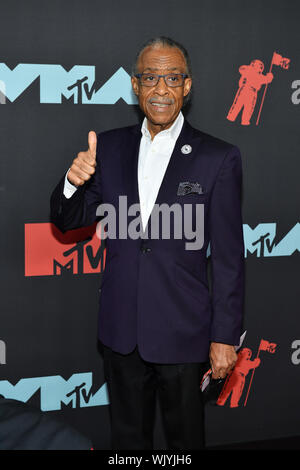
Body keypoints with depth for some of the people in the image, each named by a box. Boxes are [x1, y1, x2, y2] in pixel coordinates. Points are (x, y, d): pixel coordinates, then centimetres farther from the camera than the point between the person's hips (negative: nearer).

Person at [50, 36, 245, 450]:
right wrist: (73, 183, -16)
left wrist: (225, 336, -7)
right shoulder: (109, 147, 2)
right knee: (127, 435, 21)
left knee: (185, 437, 16)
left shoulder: (219, 158, -9)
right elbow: (68, 221, 6)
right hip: (121, 330, 3)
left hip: (182, 333, -3)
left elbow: (228, 256, -8)